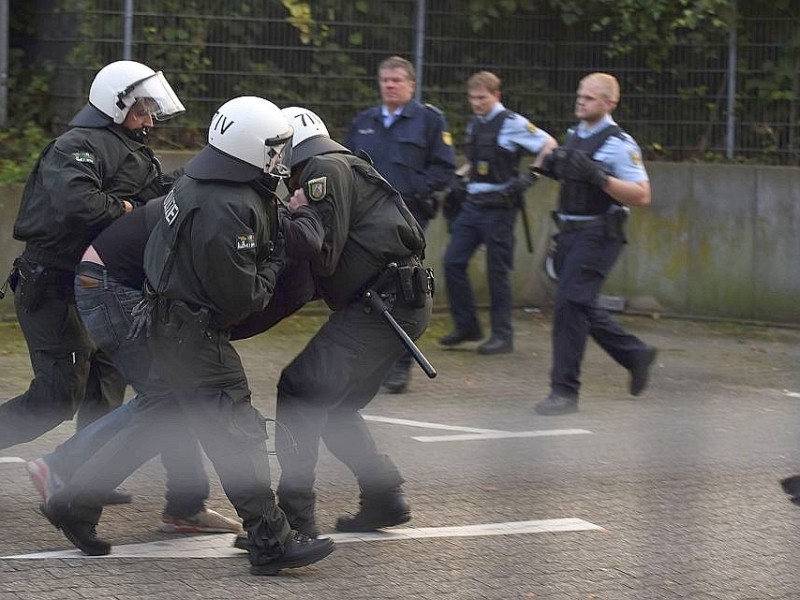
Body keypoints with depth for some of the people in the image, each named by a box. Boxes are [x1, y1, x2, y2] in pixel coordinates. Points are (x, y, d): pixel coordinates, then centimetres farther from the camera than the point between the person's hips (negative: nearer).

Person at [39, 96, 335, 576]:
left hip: (171, 324, 10)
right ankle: (273, 544, 1)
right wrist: (276, 262, -6)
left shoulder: (199, 183, 3)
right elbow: (243, 297, -22)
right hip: (195, 334, -10)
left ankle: (74, 504, 23)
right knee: (237, 435, -4)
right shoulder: (226, 212, -27)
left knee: (155, 421, 19)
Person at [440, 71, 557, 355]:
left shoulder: (511, 123, -10)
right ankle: (466, 326, 14)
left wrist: (530, 177, -18)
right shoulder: (474, 125, 13)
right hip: (472, 203, 7)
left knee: (497, 270, -1)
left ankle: (502, 335, 8)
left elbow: (549, 146, -11)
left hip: (498, 206, -7)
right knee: (453, 262, 3)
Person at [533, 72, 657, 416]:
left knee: (571, 304, -15)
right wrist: (552, 168, 8)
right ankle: (635, 354, 32)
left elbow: (641, 196, -16)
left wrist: (599, 177, -25)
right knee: (581, 308, 13)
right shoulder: (574, 136, 13)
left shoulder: (619, 144, -11)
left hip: (598, 236, -9)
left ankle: (565, 390, -11)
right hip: (569, 233, 9)